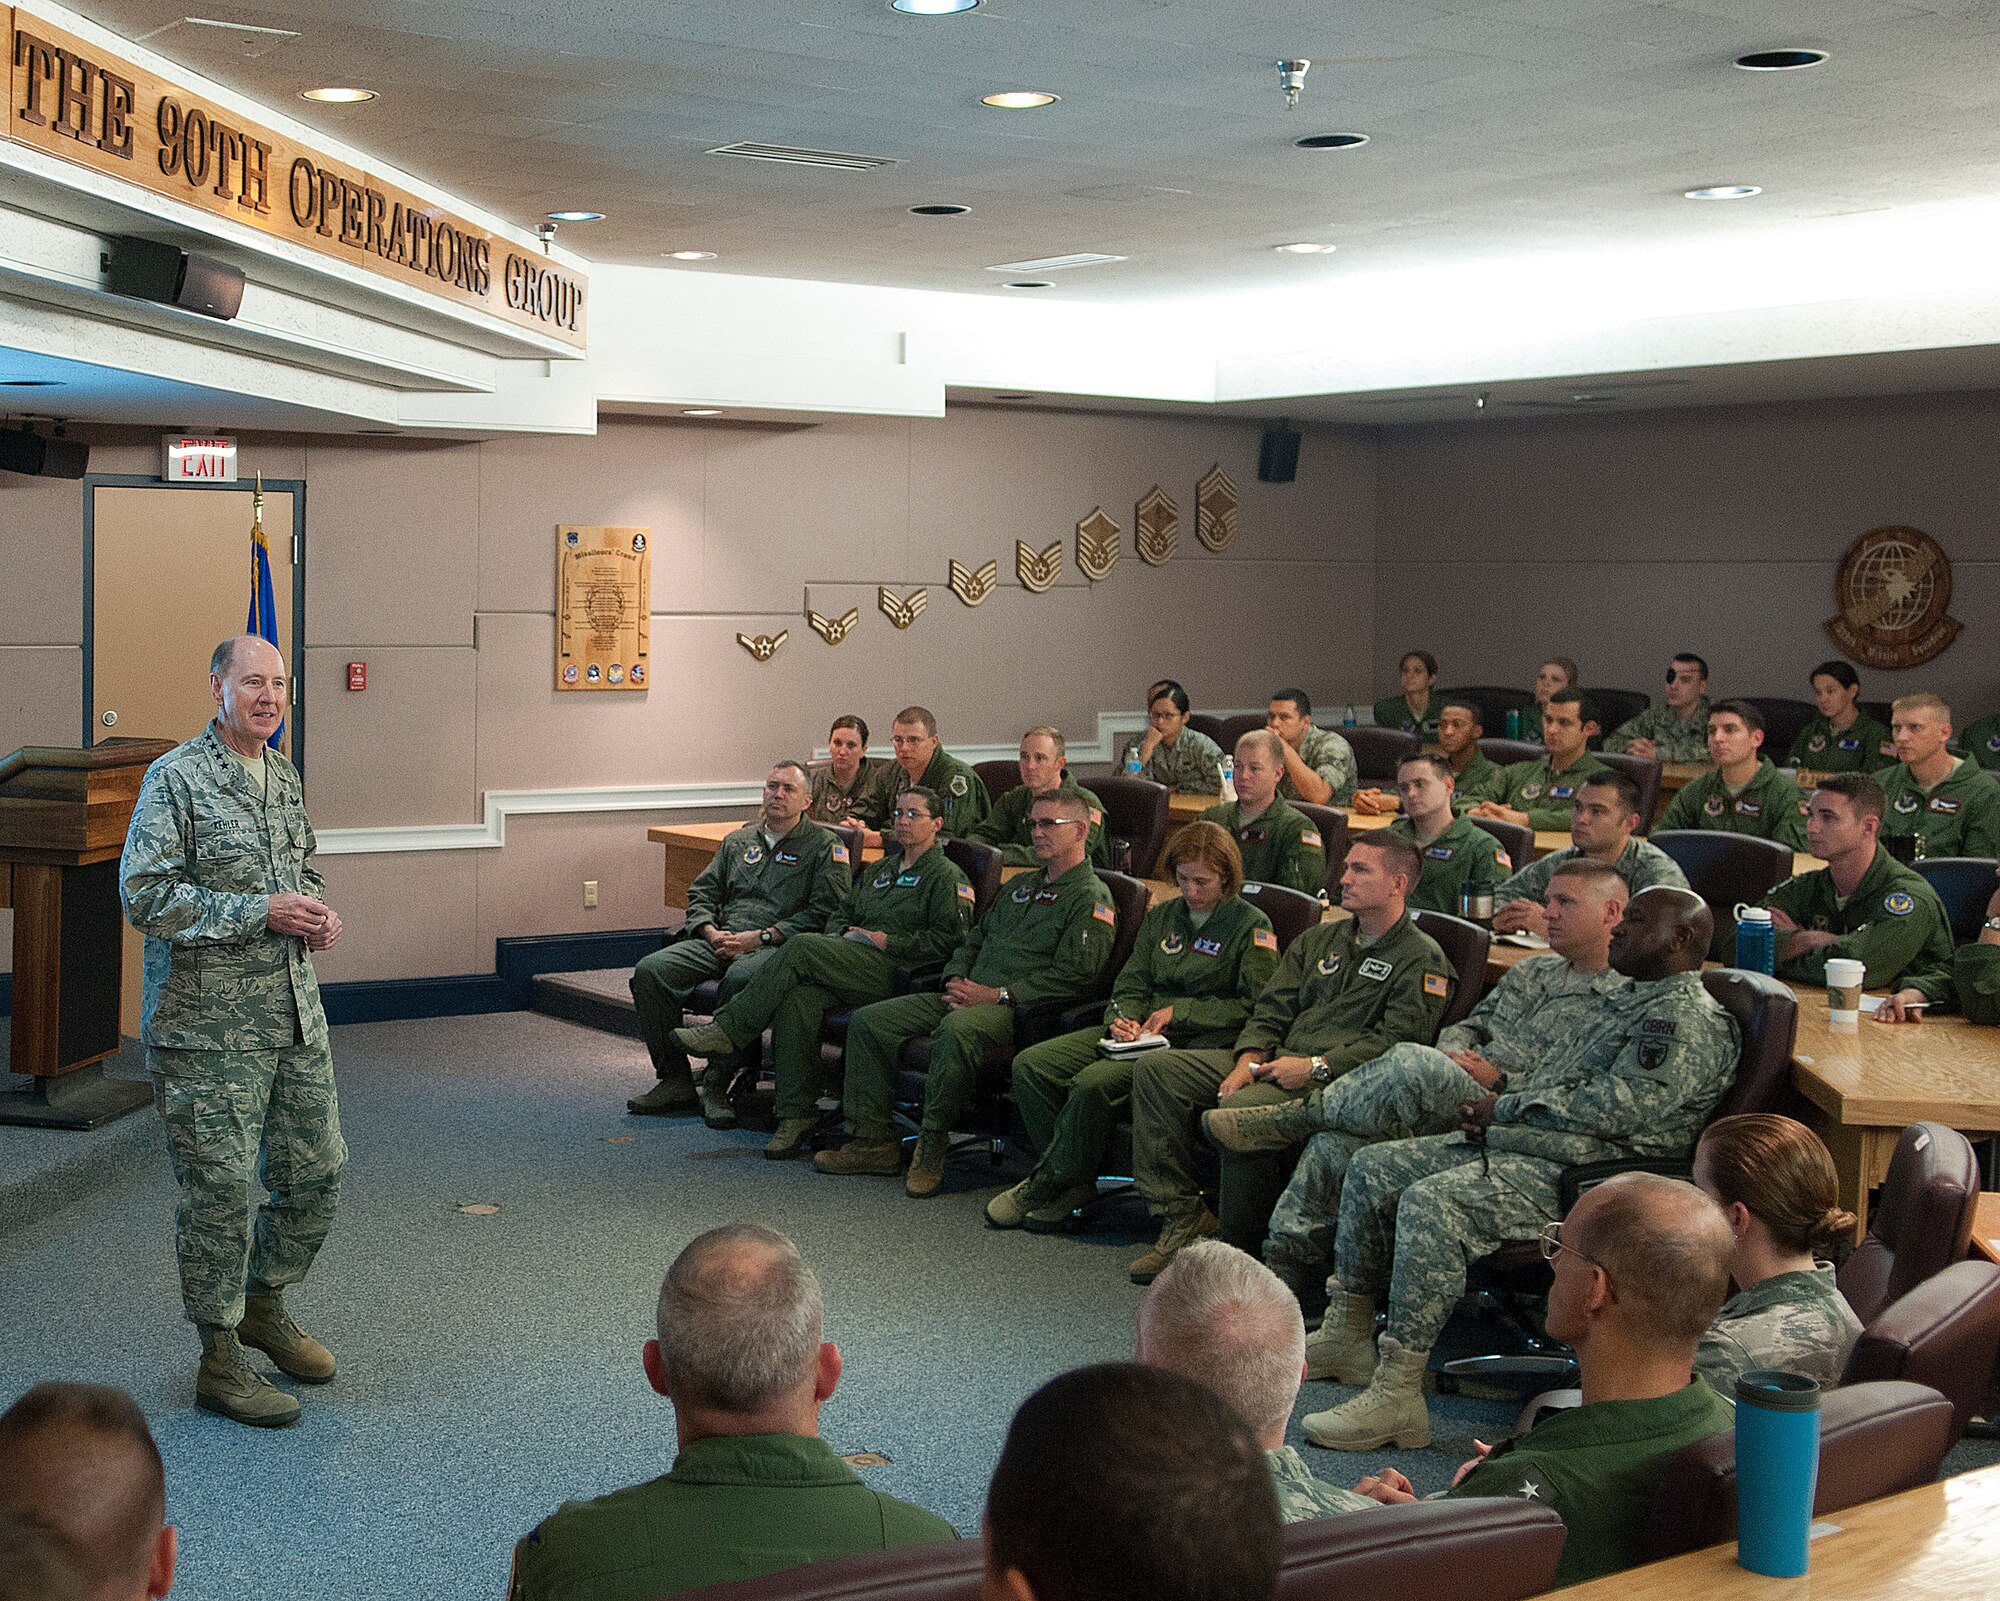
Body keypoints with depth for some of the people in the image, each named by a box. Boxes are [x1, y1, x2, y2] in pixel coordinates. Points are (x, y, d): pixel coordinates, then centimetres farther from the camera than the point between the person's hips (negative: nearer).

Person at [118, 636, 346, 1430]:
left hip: (295, 1018, 7)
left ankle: (264, 1304, 34)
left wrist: (318, 913, 4)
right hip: (207, 1028, -7)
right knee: (219, 1190, -2)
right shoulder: (176, 780, -10)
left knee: (317, 1174, 11)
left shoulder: (285, 777, 13)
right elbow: (144, 894, -17)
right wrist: (260, 913, -19)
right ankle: (220, 1359, 11)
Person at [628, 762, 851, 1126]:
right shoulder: (738, 840, 23)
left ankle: (717, 1086, -28)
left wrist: (760, 937, -13)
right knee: (649, 971, -19)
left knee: (741, 978, -40)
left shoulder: (825, 846, 5)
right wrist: (712, 933, -2)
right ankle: (676, 1082, -15)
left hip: (779, 946, -5)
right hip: (721, 942, 6)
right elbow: (701, 893, 21)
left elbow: (826, 912, -7)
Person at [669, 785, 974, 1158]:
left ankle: (726, 1030, -22)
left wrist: (890, 942, -9)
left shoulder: (947, 876, 7)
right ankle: (798, 1116, -26)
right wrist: (845, 935, 9)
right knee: (798, 998, -28)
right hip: (851, 966, 7)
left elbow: (950, 938, -6)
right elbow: (839, 915, 32)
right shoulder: (879, 871, 32)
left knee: (801, 947, -27)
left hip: (896, 973, -7)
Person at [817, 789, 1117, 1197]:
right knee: (867, 1021, -5)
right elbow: (974, 940, 27)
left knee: (956, 1029, -41)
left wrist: (997, 994, -16)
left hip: (1020, 1010, -9)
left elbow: (1072, 975, -14)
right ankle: (873, 1140, -6)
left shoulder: (1091, 897, -3)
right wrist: (957, 980, 5)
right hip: (969, 996, 9)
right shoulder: (1021, 885, 26)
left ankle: (931, 1145, -28)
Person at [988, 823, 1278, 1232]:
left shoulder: (1251, 926, 0)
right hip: (1141, 1032, 7)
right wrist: (1121, 1018, -5)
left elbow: (1257, 1007, -8)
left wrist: (1178, 1011, -9)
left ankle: (1046, 1184, -14)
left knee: (1095, 1082, -32)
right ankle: (1074, 1184, -12)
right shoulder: (1162, 916, 20)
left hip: (1197, 1042, -7)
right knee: (1030, 1064, -13)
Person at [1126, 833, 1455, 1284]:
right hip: (1273, 1063, 8)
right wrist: (1249, 1060, -3)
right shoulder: (1318, 940, 23)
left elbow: (1397, 1041, -13)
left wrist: (1316, 1066, -19)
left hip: (1337, 1080, -8)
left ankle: (1240, 1243, -17)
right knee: (1154, 1069, -7)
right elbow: (1271, 1011, 18)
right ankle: (1182, 1215, -11)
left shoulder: (1423, 959, -1)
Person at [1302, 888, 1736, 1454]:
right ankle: (1347, 1338, 12)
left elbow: (1617, 1108, -21)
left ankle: (1397, 1397, -31)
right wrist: (1500, 1103, 5)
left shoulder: (1692, 1020, -10)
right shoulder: (1638, 1003, 23)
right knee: (1373, 1168, 6)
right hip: (1527, 1144, 11)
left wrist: (1506, 1108, -10)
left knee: (1432, 1201, -33)